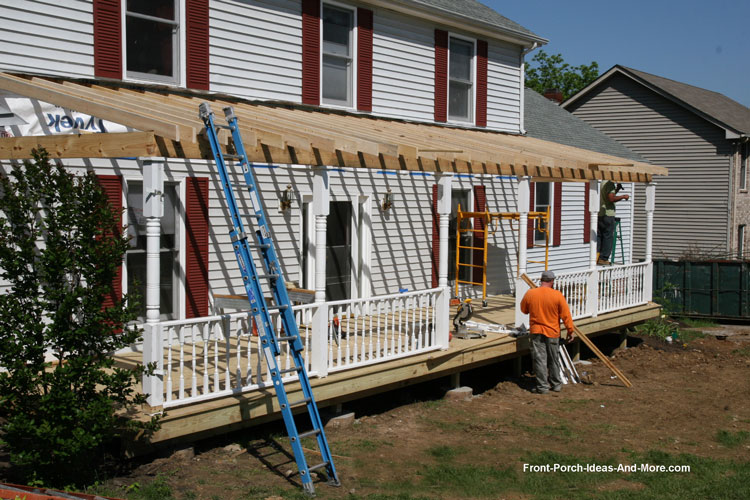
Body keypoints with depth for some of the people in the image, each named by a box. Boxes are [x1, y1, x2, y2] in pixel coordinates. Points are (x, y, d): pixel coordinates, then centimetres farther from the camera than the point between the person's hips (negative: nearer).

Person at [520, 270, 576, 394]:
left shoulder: (530, 294, -7)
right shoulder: (557, 295, -12)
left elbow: (524, 310, 10)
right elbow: (566, 314, -7)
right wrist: (571, 330, 2)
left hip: (536, 331, 0)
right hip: (552, 332, 0)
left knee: (540, 359, 3)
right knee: (554, 359, 15)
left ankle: (542, 386, 4)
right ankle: (556, 384, 24)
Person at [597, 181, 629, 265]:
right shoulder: (610, 183, -12)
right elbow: (611, 198, -22)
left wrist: (617, 189, 24)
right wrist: (623, 196, -10)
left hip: (598, 214, 8)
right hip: (607, 215, -8)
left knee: (598, 236, 11)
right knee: (608, 237, 0)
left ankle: (595, 258, 9)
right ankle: (603, 259, 1)